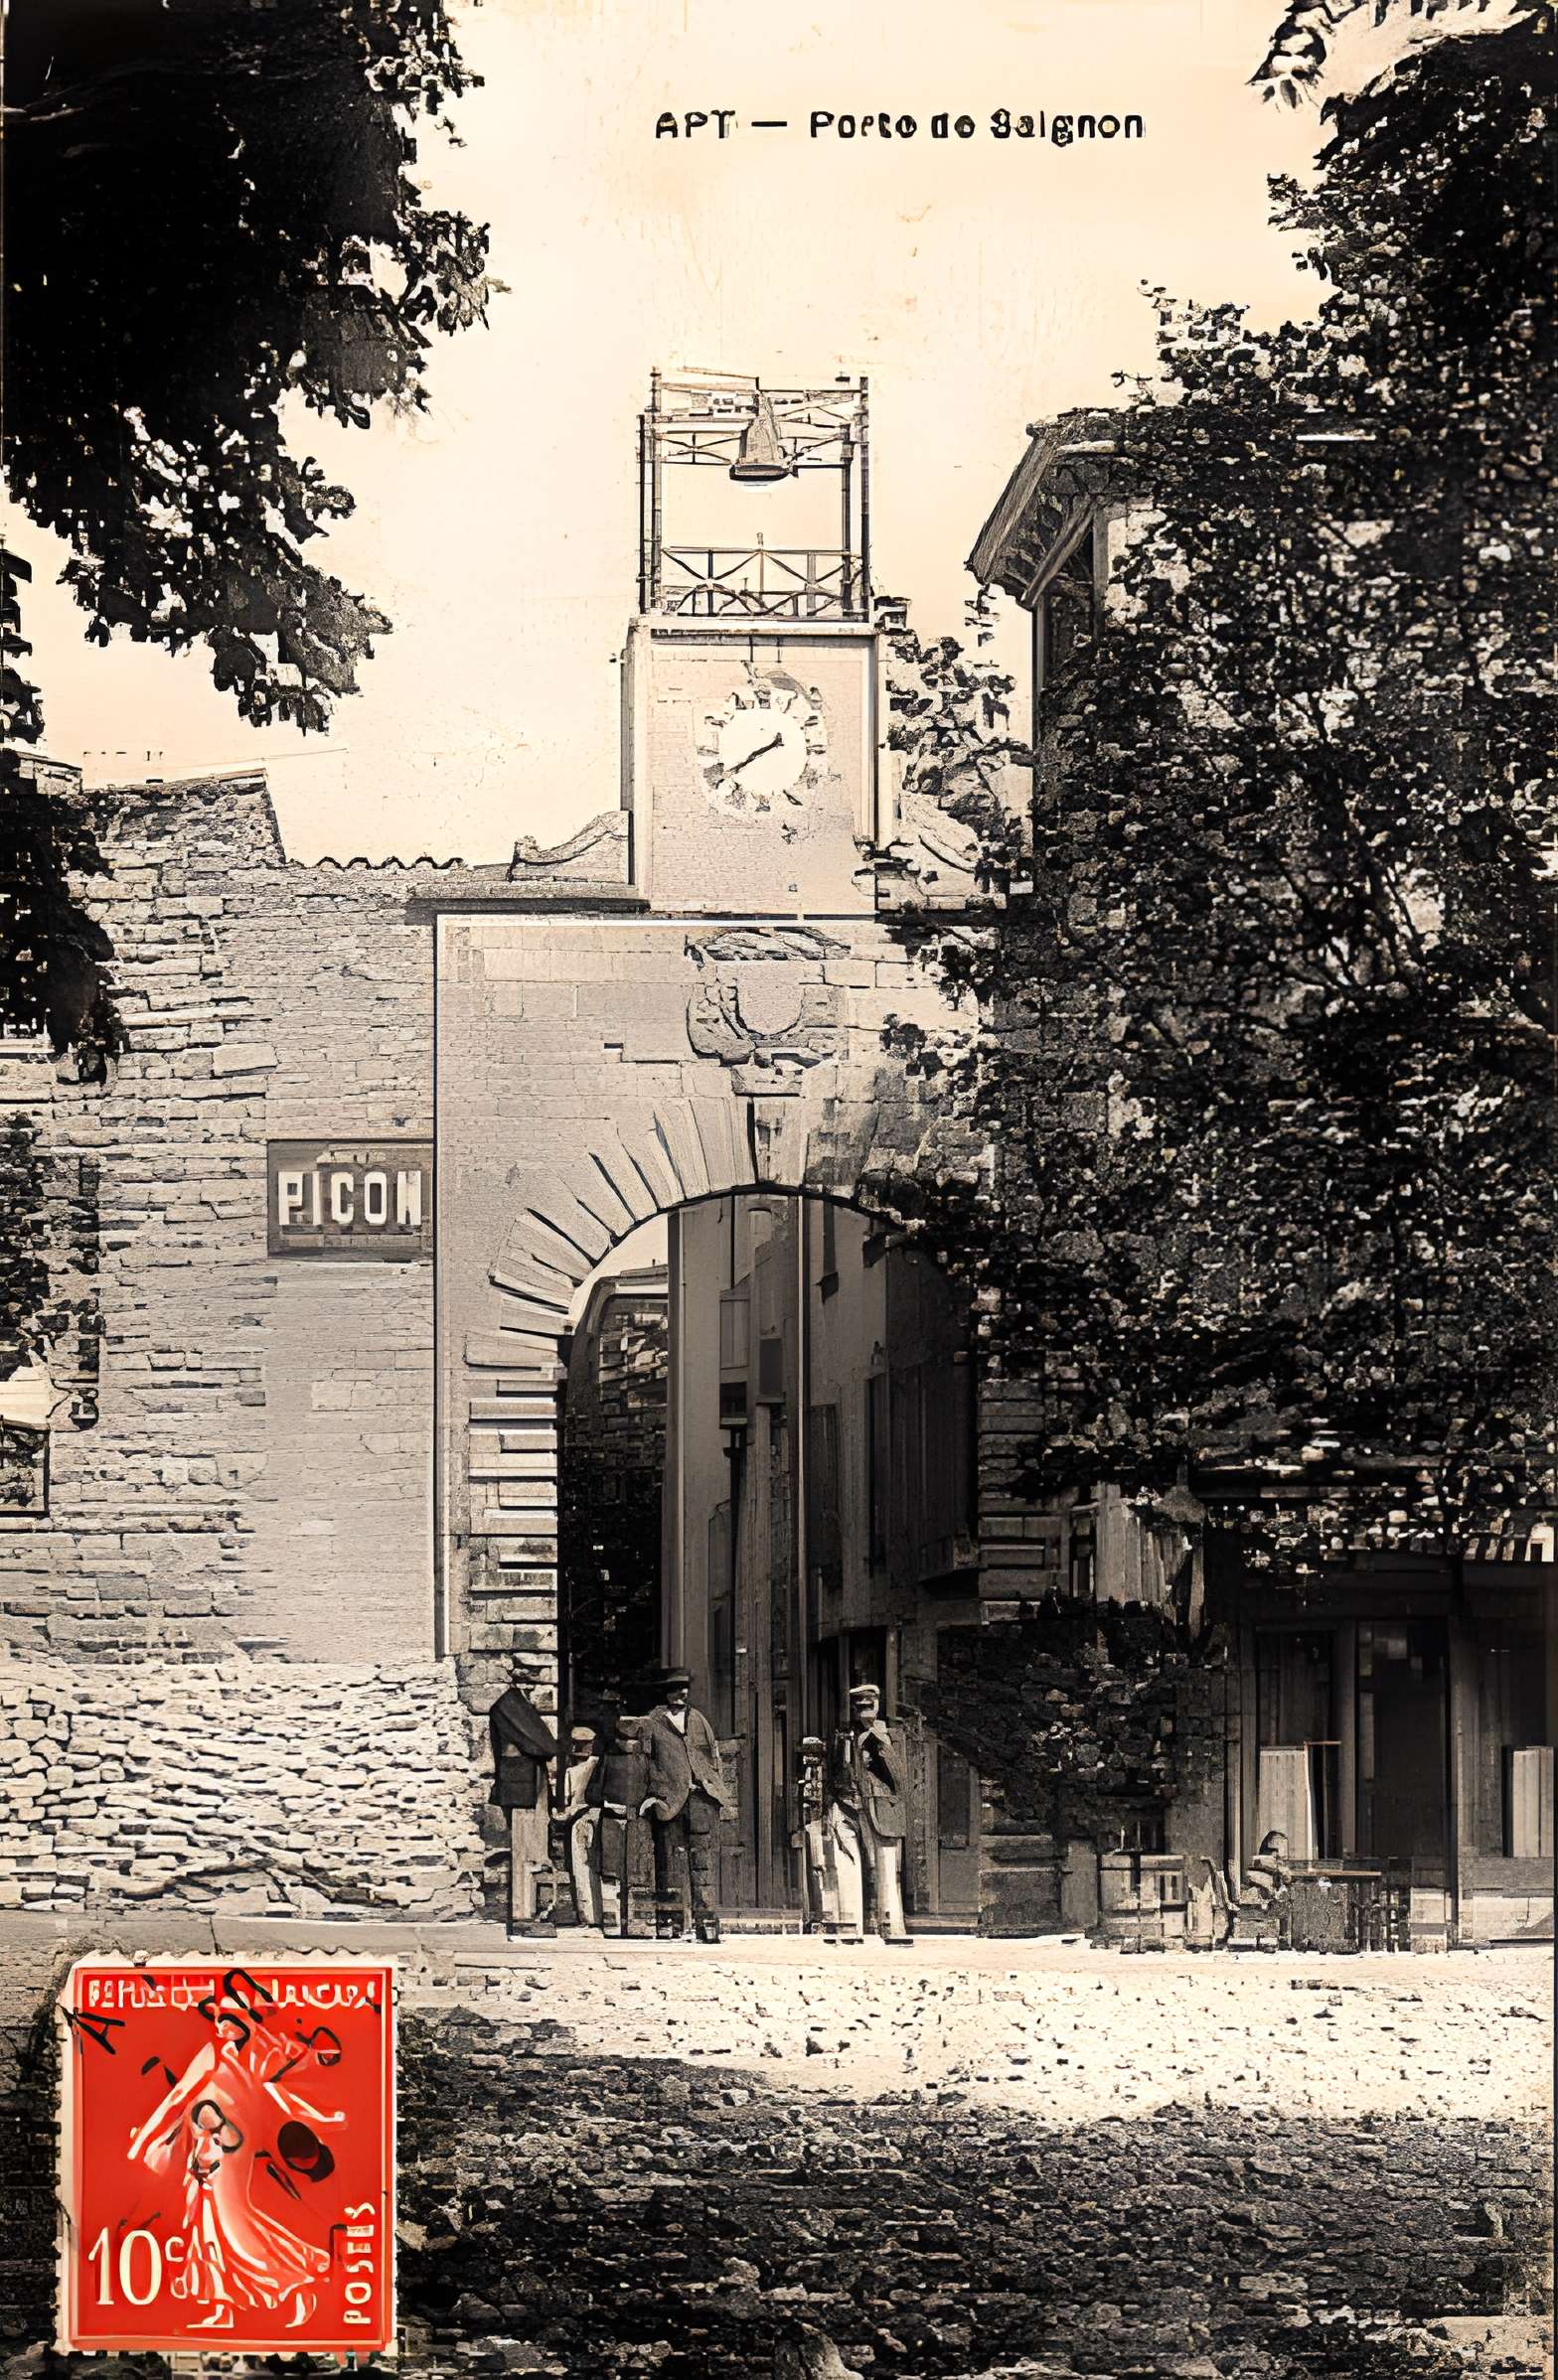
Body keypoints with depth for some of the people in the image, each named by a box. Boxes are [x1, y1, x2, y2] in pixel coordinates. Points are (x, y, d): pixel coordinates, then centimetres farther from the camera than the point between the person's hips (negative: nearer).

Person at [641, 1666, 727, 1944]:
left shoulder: (698, 1720, 19)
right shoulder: (651, 1723, 6)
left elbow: (714, 1759, 21)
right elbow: (644, 1764, 3)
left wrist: (717, 1793, 12)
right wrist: (653, 1797, -5)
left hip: (701, 1798, 3)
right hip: (668, 1800, -3)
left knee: (703, 1859, -4)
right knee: (669, 1859, 0)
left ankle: (706, 1920, -7)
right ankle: (668, 1919, 6)